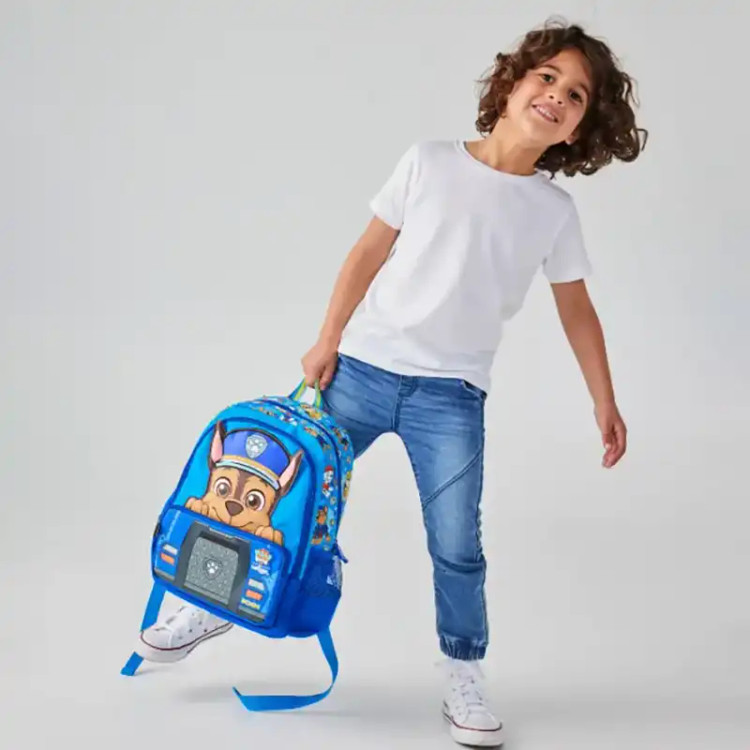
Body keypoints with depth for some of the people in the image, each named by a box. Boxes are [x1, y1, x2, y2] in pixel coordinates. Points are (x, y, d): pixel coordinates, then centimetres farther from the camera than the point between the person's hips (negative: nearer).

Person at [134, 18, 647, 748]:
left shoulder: (554, 210, 1)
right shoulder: (429, 161, -2)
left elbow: (576, 310, 9)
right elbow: (368, 253, 3)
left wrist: (605, 404, 8)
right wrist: (327, 341, 1)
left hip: (452, 398, 0)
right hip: (363, 367, 0)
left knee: (457, 546, 0)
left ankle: (464, 680, 20)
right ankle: (216, 604, 30)